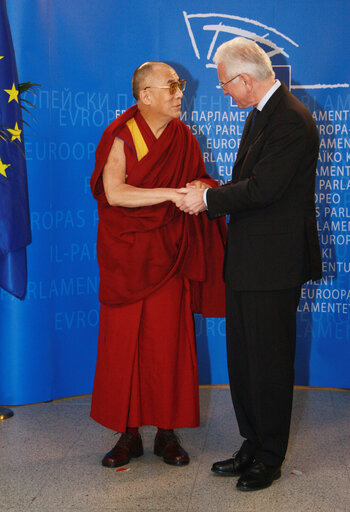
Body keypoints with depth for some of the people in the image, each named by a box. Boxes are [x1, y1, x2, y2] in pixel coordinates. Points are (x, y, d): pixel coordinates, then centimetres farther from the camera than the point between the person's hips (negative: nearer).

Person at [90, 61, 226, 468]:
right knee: (123, 342, 1)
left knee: (168, 342, 3)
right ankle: (128, 434, 14)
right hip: (125, 258, -3)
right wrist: (170, 193, -24)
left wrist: (201, 188, -10)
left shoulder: (182, 137, 8)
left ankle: (167, 433, 15)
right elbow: (114, 193, -19)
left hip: (168, 256, 3)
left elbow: (198, 181, 14)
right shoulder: (121, 138, -6)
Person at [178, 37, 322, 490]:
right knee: (242, 359, 15)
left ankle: (269, 457, 18)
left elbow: (263, 188, -22)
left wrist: (207, 200, -11)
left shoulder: (292, 120, -17)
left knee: (269, 363, 2)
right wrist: (209, 197, 6)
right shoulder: (261, 114, 16)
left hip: (274, 265, -10)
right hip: (248, 259, 10)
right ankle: (253, 445, 29)